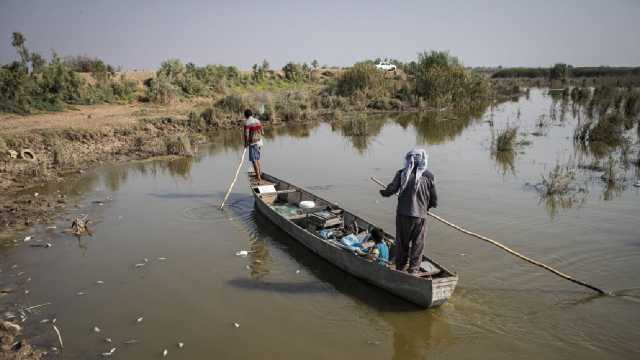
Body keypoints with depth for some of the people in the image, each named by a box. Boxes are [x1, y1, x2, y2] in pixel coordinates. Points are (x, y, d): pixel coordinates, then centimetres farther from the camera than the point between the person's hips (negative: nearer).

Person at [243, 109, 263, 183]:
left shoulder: (247, 122, -12)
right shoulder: (258, 121, 7)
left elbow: (246, 134, -16)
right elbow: (261, 132, 11)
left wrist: (246, 143, -4)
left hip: (252, 143, -7)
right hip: (259, 141, 7)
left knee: (254, 160, -3)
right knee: (257, 158, 23)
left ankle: (259, 178, -5)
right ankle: (260, 172, 31)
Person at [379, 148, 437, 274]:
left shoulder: (402, 174, -4)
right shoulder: (428, 176, -3)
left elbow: (391, 190, -7)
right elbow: (434, 201, 1)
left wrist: (382, 192, 14)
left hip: (402, 214, 2)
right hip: (419, 216, -1)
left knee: (402, 242, 16)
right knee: (417, 245, 11)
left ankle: (399, 268, 28)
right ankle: (413, 270, 15)